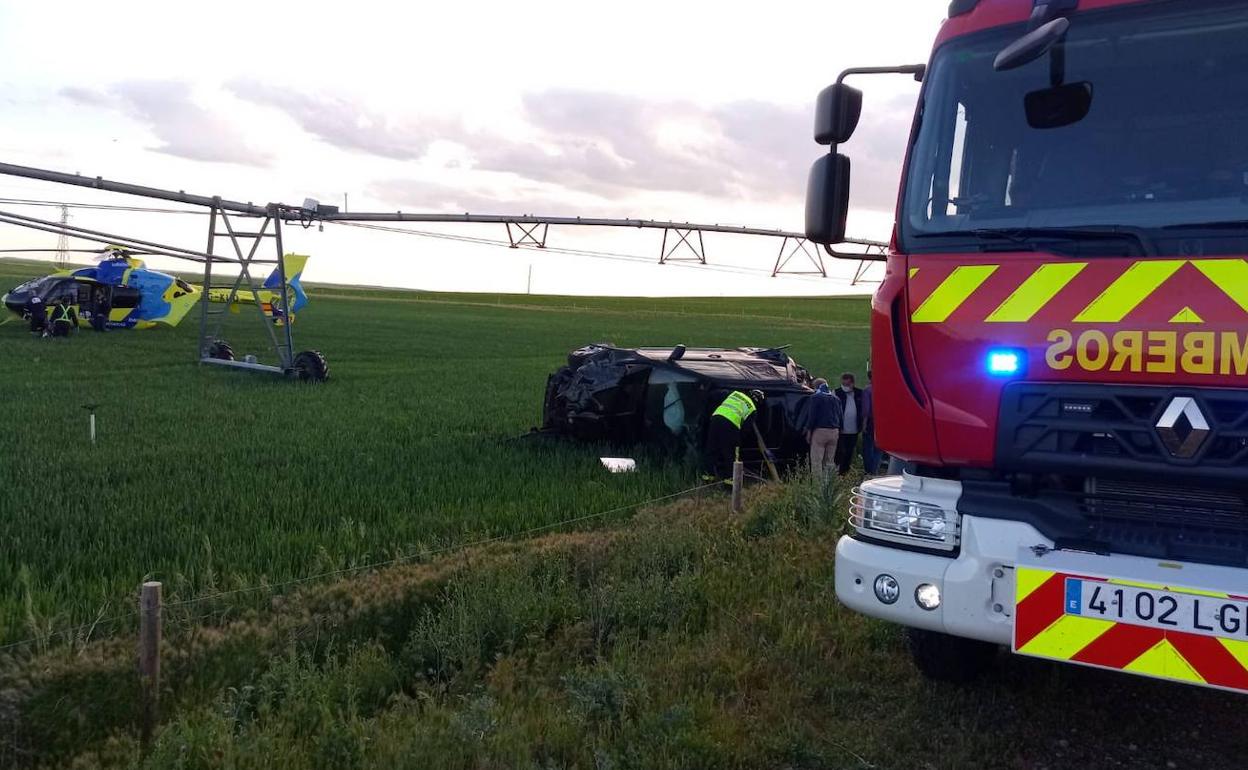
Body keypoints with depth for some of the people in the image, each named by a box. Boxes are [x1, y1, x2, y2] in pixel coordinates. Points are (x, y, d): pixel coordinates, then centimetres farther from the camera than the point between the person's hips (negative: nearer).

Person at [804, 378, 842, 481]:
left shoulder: (816, 398, -4)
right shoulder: (836, 399, 15)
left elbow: (812, 415, -8)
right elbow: (840, 416, 16)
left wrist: (809, 431, -4)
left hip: (820, 431, -6)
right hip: (834, 431, 6)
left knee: (816, 461, -5)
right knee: (829, 462, 11)